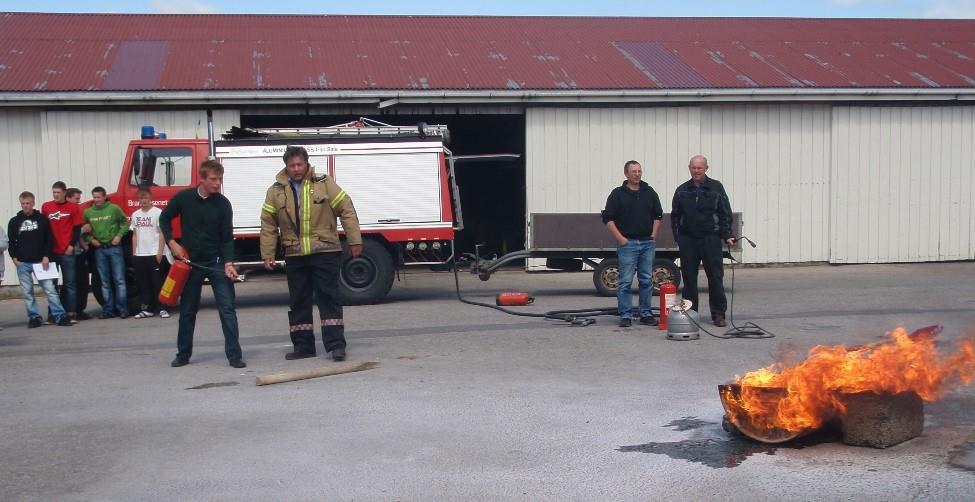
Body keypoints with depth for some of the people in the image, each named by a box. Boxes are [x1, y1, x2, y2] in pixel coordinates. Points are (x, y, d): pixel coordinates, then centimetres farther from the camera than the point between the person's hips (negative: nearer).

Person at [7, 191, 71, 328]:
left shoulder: (42, 219, 5)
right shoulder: (14, 222, 9)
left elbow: (49, 239, 4)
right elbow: (11, 242, 11)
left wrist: (46, 256, -6)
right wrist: (14, 258, -2)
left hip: (40, 261, -2)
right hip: (22, 263, 2)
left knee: (50, 289, -6)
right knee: (27, 292, 2)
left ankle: (60, 316, -6)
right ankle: (34, 317, 9)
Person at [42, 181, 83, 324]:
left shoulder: (74, 207, 1)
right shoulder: (46, 207, 7)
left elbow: (77, 228, 1)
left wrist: (71, 245, -7)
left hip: (67, 252, -2)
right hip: (51, 251, 2)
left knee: (70, 283, -1)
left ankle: (71, 313, 0)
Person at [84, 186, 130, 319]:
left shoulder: (114, 209, -3)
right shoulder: (88, 212, 5)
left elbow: (125, 222, 5)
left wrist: (119, 235, -7)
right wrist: (90, 239, -2)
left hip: (114, 248, -3)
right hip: (99, 249, 3)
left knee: (119, 280, -3)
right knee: (105, 282, 7)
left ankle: (122, 309, -1)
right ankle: (108, 310, 11)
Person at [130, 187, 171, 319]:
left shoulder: (157, 212, -4)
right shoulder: (135, 215, 13)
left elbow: (162, 233, -6)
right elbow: (134, 235, 16)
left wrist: (160, 252, -12)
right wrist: (134, 253, 9)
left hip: (155, 254, -5)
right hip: (139, 255, 6)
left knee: (158, 282, -3)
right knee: (143, 283, 7)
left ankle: (162, 308, 2)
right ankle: (147, 309, 12)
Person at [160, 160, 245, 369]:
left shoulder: (223, 204, -7)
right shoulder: (183, 198, -7)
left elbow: (227, 237, -5)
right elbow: (164, 219, 9)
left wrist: (228, 263, -18)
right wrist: (172, 243, -3)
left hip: (217, 262, -1)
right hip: (190, 263, 1)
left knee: (227, 308, -7)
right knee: (187, 311, 10)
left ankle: (234, 355, -5)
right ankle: (183, 355, 23)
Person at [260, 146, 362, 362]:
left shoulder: (324, 183, -1)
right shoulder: (276, 191, 6)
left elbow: (346, 210, -1)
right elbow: (268, 225, 8)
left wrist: (354, 241, -5)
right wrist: (267, 254, 5)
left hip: (325, 252, -3)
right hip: (294, 256, 3)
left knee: (329, 298, -3)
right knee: (299, 302, 8)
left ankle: (336, 344, -2)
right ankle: (303, 346, 17)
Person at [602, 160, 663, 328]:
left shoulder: (650, 193, 12)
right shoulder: (618, 194, 0)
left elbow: (658, 215, 19)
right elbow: (608, 218, -2)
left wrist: (653, 236, 8)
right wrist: (620, 238, -8)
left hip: (648, 243, 4)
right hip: (627, 243, -4)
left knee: (646, 281, 7)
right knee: (625, 281, -5)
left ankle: (646, 314, 15)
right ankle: (625, 316, 0)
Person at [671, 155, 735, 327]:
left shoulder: (716, 188, 4)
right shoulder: (682, 190, 10)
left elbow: (725, 214, 4)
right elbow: (675, 216, 13)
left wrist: (727, 235, -5)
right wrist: (678, 236, 3)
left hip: (710, 239, -2)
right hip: (688, 240, 2)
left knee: (715, 277, -1)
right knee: (689, 278, 5)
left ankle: (718, 314, 6)